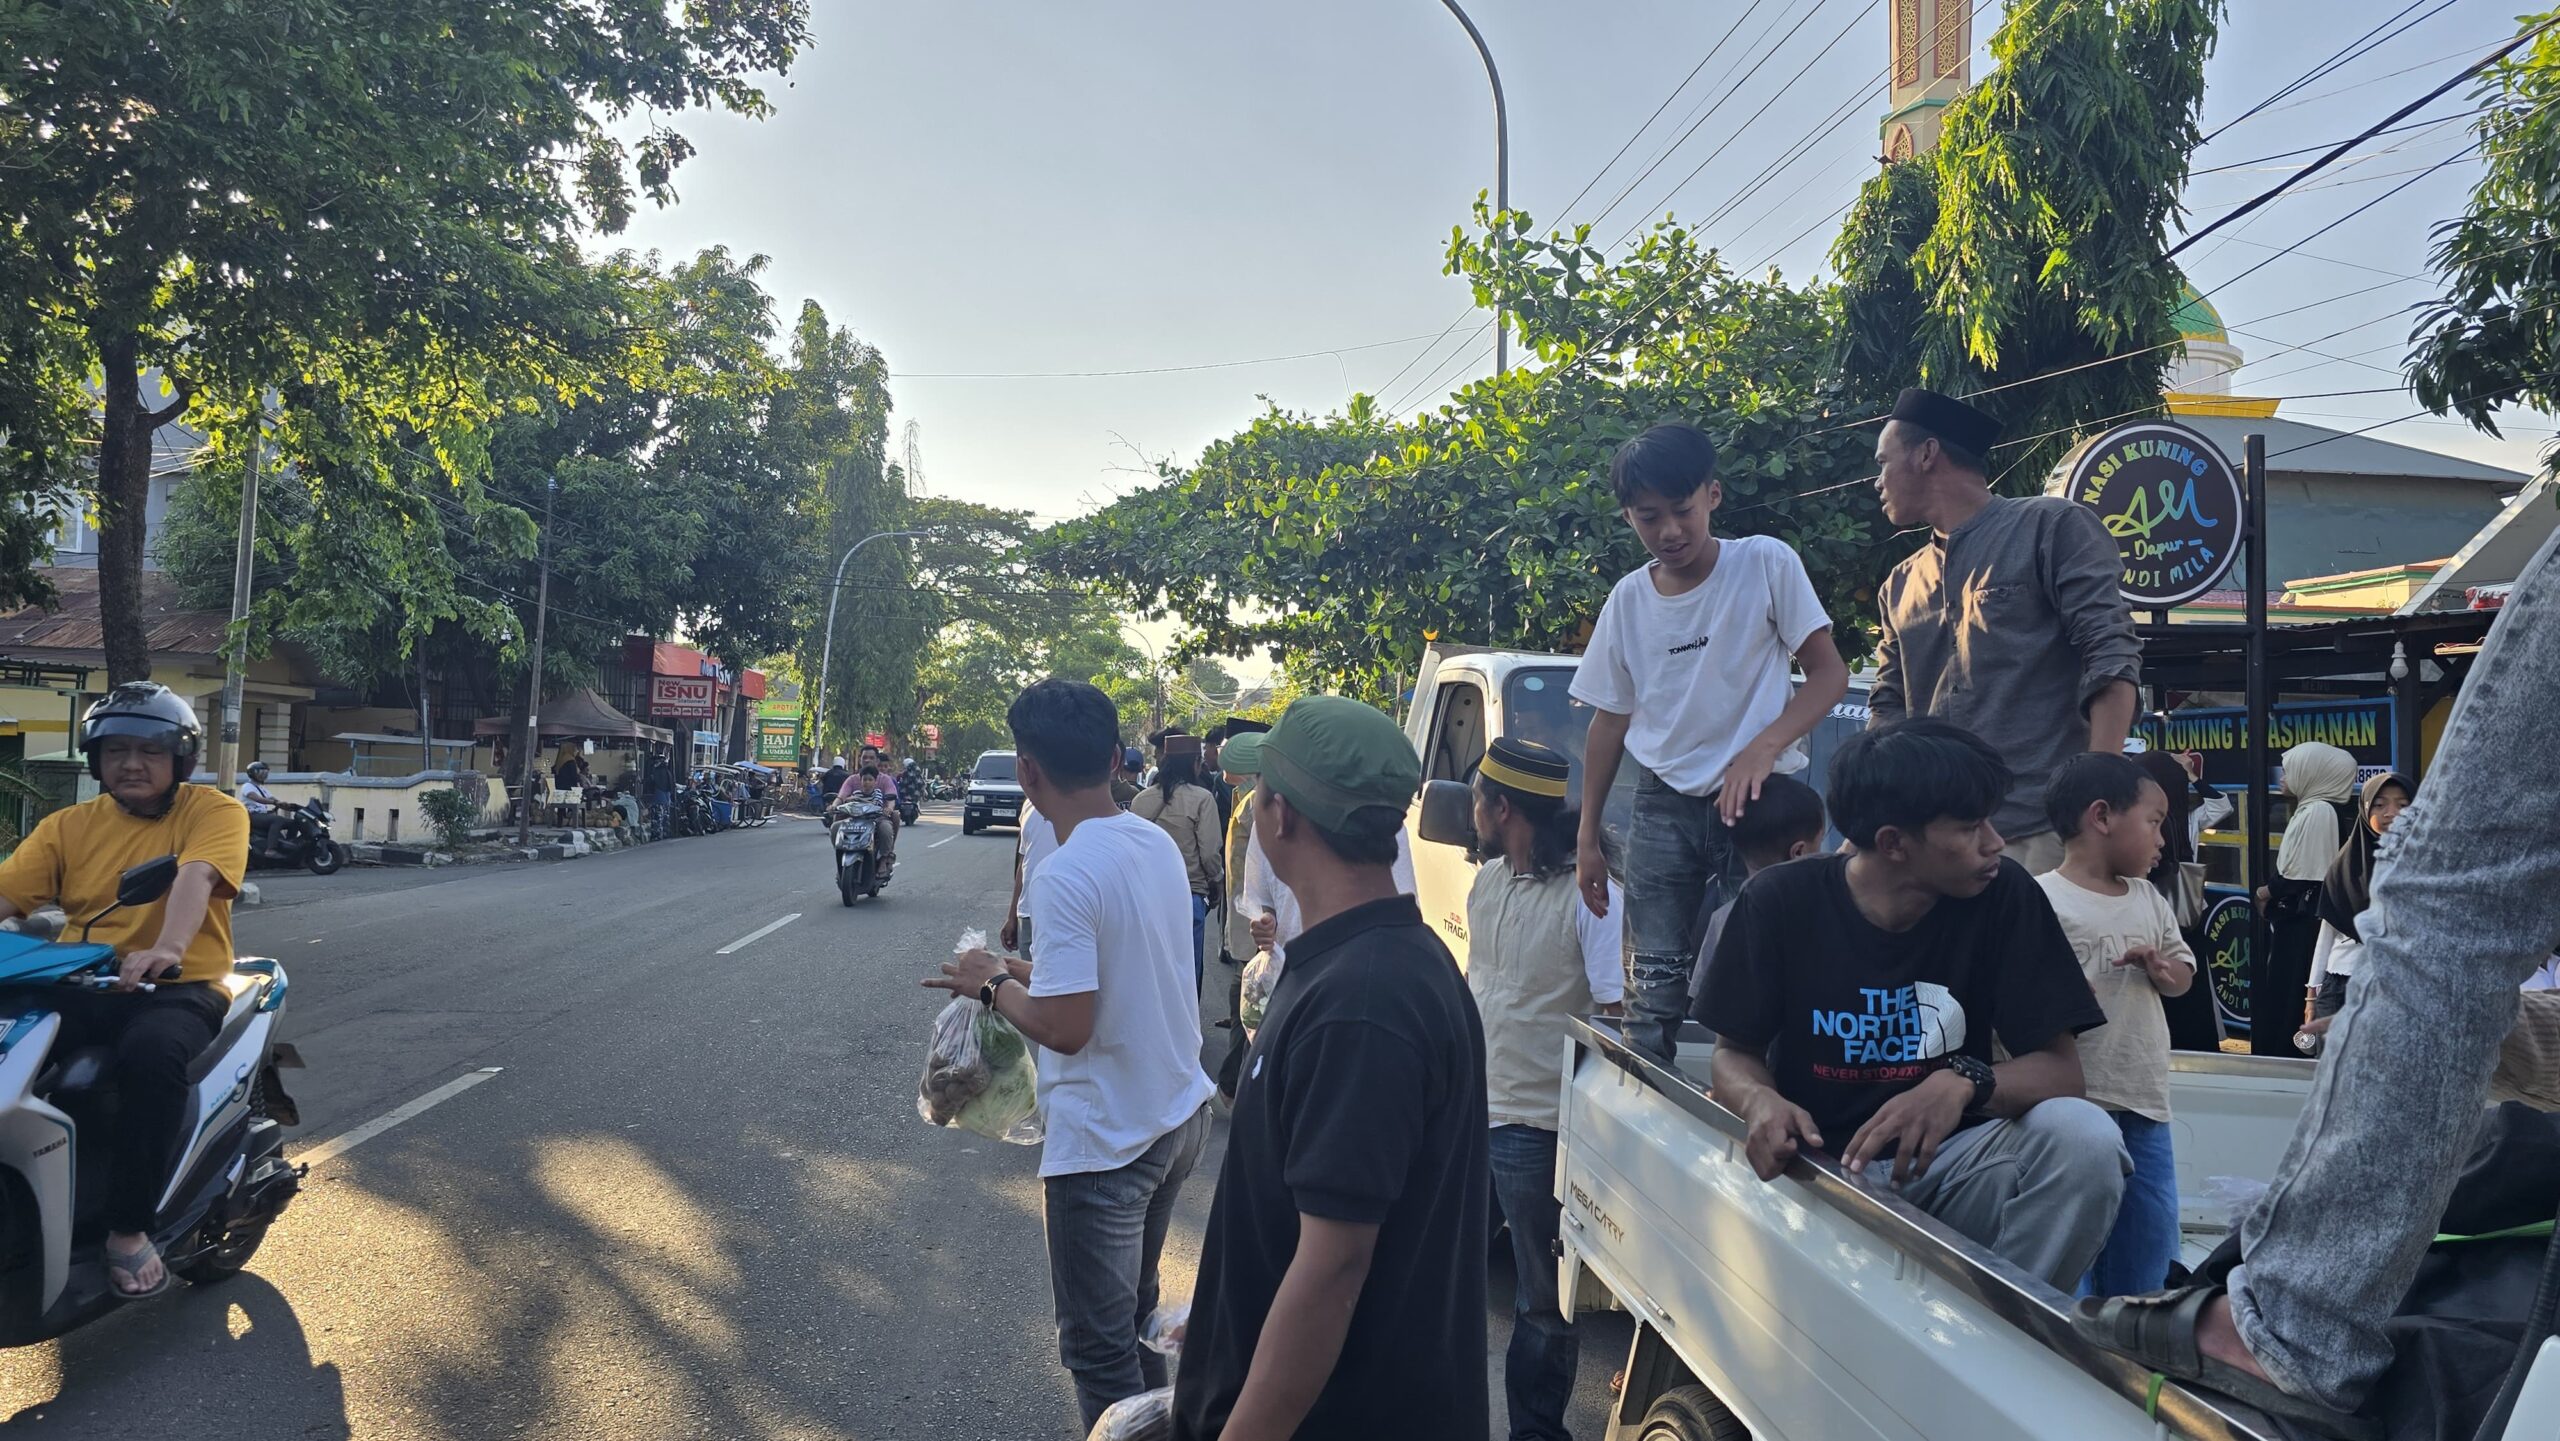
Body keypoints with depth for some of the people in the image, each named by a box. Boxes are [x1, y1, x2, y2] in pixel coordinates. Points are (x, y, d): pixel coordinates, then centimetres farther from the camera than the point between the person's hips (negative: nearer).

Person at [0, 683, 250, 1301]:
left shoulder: (212, 810, 1)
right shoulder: (68, 827, 14)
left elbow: (195, 877, -18)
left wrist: (167, 949, -37)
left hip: (180, 985, -4)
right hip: (81, 986, 4)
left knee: (152, 1051, -36)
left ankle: (130, 1228, -23)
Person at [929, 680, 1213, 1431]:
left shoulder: (1065, 875, -24)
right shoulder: (1158, 843, 2)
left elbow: (1066, 1028, -24)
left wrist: (994, 986, -8)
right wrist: (1025, 970, 13)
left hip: (1105, 1143, -9)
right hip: (1180, 1117, 9)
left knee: (1099, 1345, 7)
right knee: (1135, 1313, 25)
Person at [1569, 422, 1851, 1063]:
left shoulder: (1766, 563, -4)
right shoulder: (1628, 600, 6)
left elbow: (1829, 674, -3)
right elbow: (1610, 721, 13)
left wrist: (1762, 748, -19)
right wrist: (1587, 837, 12)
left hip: (1757, 796, -2)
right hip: (1664, 804, 3)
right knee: (1653, 993, -3)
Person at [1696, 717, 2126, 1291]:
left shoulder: (2004, 896, -7)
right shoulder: (1780, 901, -9)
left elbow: (2060, 1067, -8)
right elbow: (1734, 1053, 2)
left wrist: (1964, 1082, -31)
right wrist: (1759, 1100, -23)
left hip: (1945, 1164, 2)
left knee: (2083, 1136, -26)